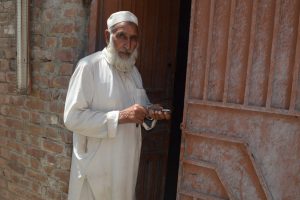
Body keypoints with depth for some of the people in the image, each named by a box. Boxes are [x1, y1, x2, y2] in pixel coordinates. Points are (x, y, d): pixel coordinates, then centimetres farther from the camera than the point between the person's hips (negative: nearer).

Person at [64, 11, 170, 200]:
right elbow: (72, 117, -21)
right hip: (97, 165, -6)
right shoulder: (89, 66, -15)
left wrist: (151, 111, -4)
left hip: (126, 163, 7)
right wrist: (120, 117, -27)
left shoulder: (133, 70, 9)